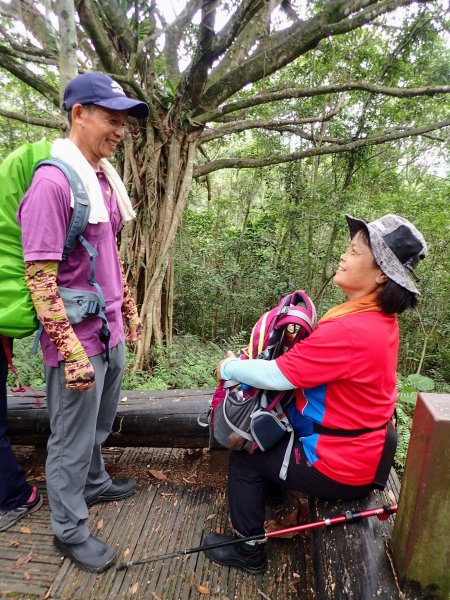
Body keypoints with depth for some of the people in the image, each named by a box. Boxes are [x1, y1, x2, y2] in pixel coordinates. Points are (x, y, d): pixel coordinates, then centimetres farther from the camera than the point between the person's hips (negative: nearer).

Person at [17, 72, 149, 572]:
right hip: (78, 340, -8)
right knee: (72, 440, 11)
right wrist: (73, 352, -21)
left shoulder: (104, 178, 9)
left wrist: (128, 309, 19)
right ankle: (69, 531, 33)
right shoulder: (52, 182, -17)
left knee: (98, 427, 25)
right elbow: (39, 280, -20)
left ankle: (95, 484, 50)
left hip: (110, 333, 8)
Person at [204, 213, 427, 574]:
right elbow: (314, 360, 8)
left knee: (244, 456, 8)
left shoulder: (351, 331, -33)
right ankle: (264, 503, 40)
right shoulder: (382, 318, -2)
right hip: (364, 453, 9)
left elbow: (276, 376, -29)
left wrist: (229, 368, -10)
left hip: (337, 469, -8)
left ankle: (248, 551, 25)